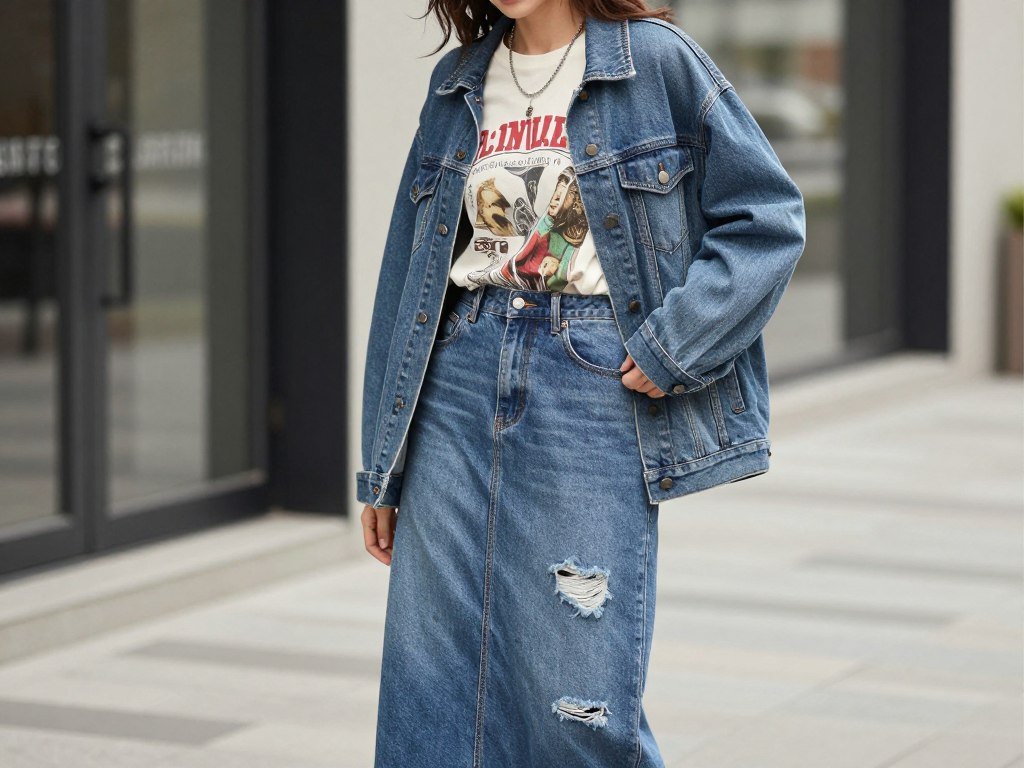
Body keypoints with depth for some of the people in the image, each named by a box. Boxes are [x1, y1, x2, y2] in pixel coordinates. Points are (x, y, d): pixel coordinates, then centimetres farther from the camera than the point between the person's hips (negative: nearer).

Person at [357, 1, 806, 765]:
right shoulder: (458, 83, 13)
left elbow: (768, 216, -2)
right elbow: (410, 269, 15)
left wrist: (674, 346, -11)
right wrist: (382, 468, 13)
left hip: (596, 382, -4)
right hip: (461, 384, 5)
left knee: (580, 706, -5)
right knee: (433, 700, 3)